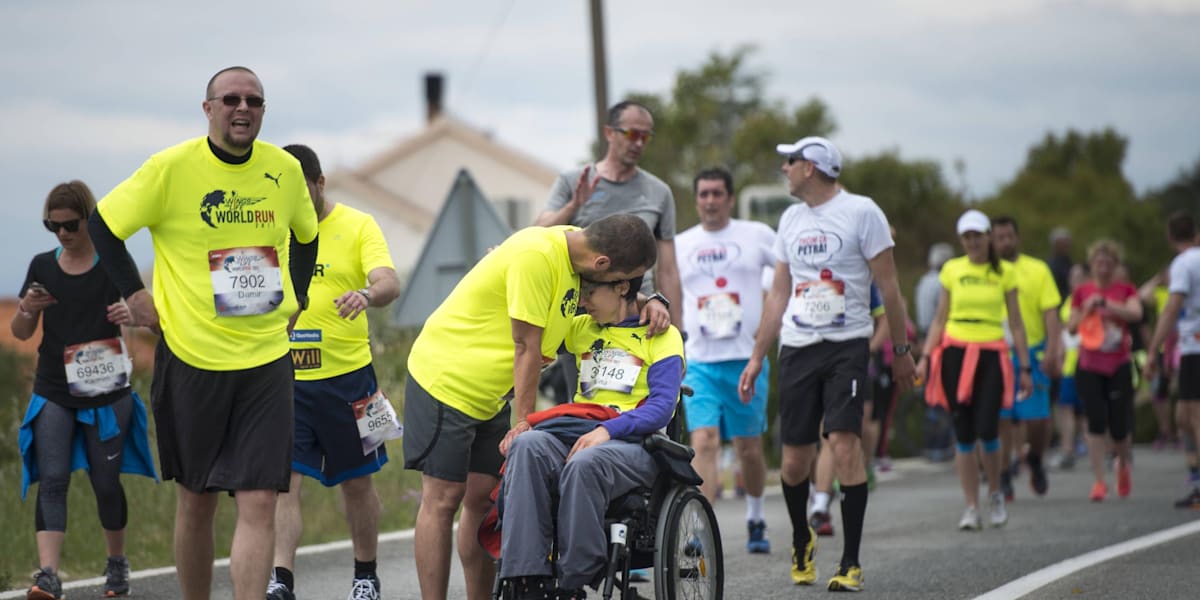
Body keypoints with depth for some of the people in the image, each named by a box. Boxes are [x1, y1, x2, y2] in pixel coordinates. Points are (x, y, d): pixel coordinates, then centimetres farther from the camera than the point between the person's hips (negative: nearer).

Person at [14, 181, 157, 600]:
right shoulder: (42, 267, 5)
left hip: (106, 392, -1)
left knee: (106, 482, 6)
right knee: (52, 479, -11)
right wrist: (26, 309, -12)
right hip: (54, 392, 1)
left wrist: (129, 315, -20)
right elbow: (20, 333, 10)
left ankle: (117, 563, 28)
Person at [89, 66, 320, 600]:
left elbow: (305, 235, 23)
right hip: (191, 355, -2)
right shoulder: (172, 168, -8)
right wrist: (134, 294, -3)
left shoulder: (285, 170, 3)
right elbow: (103, 224, 1)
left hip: (267, 357, 2)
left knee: (259, 503, -9)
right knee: (196, 501, 10)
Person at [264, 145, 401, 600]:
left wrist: (369, 294, -39)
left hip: (346, 374, -1)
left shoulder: (357, 226, -3)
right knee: (282, 480, -10)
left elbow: (389, 283, -17)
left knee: (356, 481, 12)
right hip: (283, 377, 1)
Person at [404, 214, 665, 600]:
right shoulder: (536, 255, -28)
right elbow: (526, 347, -24)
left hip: (490, 394, 8)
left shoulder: (576, 245, -3)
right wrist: (524, 423, -19)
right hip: (446, 377, -8)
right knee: (442, 498, -9)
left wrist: (648, 303, -6)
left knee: (482, 499, 4)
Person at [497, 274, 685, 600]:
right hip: (576, 435, 5)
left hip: (632, 443, -5)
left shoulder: (662, 336, 7)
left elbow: (661, 408, -6)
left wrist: (607, 430, -21)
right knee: (526, 446, -30)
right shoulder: (581, 329, 24)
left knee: (584, 464, -40)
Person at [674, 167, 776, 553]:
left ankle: (756, 519, 30)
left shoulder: (756, 236, 4)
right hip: (699, 361, 0)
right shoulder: (680, 245, 9)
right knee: (703, 442, -15)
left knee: (749, 448, 7)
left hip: (747, 358, 0)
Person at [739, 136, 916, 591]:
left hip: (847, 347, -5)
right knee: (794, 459, 2)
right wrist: (757, 357, 15)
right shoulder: (791, 219, 14)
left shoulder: (861, 212, -4)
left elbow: (888, 285, -2)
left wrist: (901, 350, -2)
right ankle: (801, 541, 29)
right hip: (797, 349, 5)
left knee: (844, 440, -17)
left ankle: (850, 562, -12)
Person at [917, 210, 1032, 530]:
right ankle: (971, 507, 6)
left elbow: (1016, 323, 8)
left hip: (991, 354, -1)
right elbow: (940, 319, 12)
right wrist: (925, 356, 1)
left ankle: (995, 493, 12)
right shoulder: (951, 270, 8)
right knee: (964, 434, -1)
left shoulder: (1005, 272, 5)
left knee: (987, 429, -13)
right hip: (955, 352, 1)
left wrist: (1025, 367, 5)